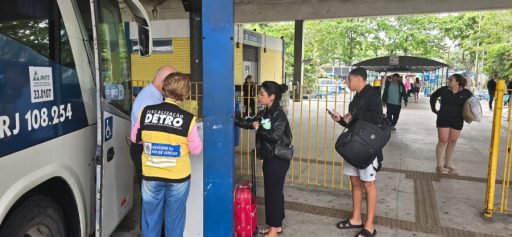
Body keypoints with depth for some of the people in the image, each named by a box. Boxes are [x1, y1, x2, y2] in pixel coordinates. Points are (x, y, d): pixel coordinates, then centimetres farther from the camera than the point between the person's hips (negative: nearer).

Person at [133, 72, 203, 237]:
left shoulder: (146, 112, -7)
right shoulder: (188, 118, -15)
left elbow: (135, 137, 7)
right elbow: (196, 149, -8)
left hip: (151, 175, 2)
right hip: (178, 177, -2)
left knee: (151, 217, 17)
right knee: (174, 218, 14)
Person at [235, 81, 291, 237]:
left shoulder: (279, 114, -17)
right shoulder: (264, 113, 9)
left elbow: (275, 136, -26)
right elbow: (249, 122, 12)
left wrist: (258, 129, -14)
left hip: (279, 159, -9)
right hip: (269, 158, 9)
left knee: (274, 191, 1)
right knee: (270, 191, 15)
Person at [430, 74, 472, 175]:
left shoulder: (466, 93, -4)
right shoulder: (444, 90, -6)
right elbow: (433, 96, 10)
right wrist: (434, 109, 5)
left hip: (457, 121, 2)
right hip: (443, 119, -2)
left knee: (452, 142, 10)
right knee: (443, 141, -2)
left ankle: (448, 164, 22)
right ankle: (440, 165, 5)